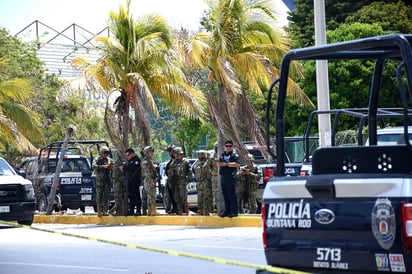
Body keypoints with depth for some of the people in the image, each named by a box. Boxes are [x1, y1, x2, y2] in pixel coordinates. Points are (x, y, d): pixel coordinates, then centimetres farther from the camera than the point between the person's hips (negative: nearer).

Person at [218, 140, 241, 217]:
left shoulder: (234, 155, -3)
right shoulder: (222, 155, 18)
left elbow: (237, 164, -18)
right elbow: (219, 164, 4)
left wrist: (227, 164, -12)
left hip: (231, 177, -7)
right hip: (223, 177, 7)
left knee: (232, 195, -7)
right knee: (225, 196, 10)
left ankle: (234, 212, -6)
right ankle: (227, 211, 16)